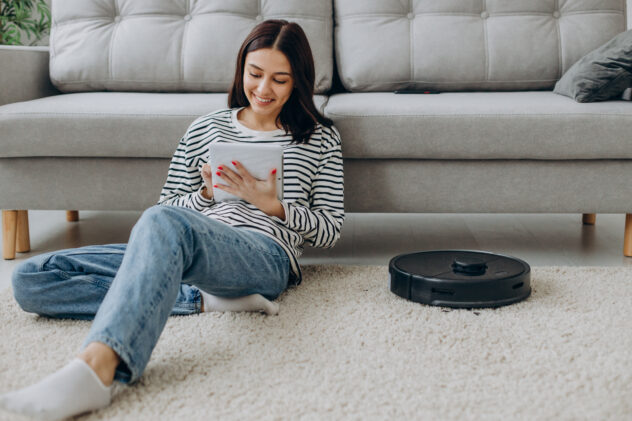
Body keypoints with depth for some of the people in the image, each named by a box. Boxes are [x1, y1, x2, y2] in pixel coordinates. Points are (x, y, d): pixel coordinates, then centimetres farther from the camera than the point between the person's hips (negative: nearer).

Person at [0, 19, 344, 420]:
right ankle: (205, 299, -23)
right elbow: (169, 204, 20)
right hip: (186, 251, 6)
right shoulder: (206, 127, 21)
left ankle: (95, 368, -61)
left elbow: (331, 229, 11)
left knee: (164, 223, -41)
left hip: (266, 255, -5)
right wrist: (207, 194, -1)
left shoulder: (321, 138, 15)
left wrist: (274, 205, -6)